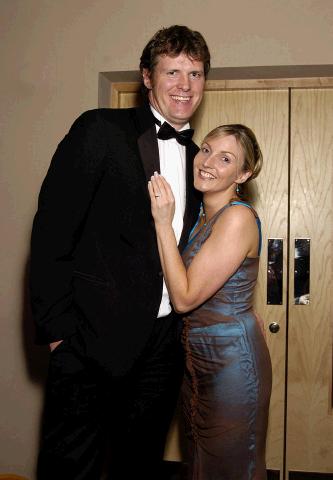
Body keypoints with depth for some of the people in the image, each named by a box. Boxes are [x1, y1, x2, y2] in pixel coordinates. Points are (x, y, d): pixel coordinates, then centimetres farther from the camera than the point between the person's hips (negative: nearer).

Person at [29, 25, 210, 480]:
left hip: (165, 340, 6)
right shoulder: (101, 130, -7)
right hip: (94, 338, -5)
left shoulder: (197, 157, 11)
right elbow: (51, 230, -12)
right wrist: (58, 328, -13)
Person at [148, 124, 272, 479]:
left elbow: (185, 298, -22)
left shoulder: (238, 217, -22)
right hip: (197, 355, 8)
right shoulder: (202, 215, 5)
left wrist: (163, 222, -21)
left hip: (232, 358, -8)